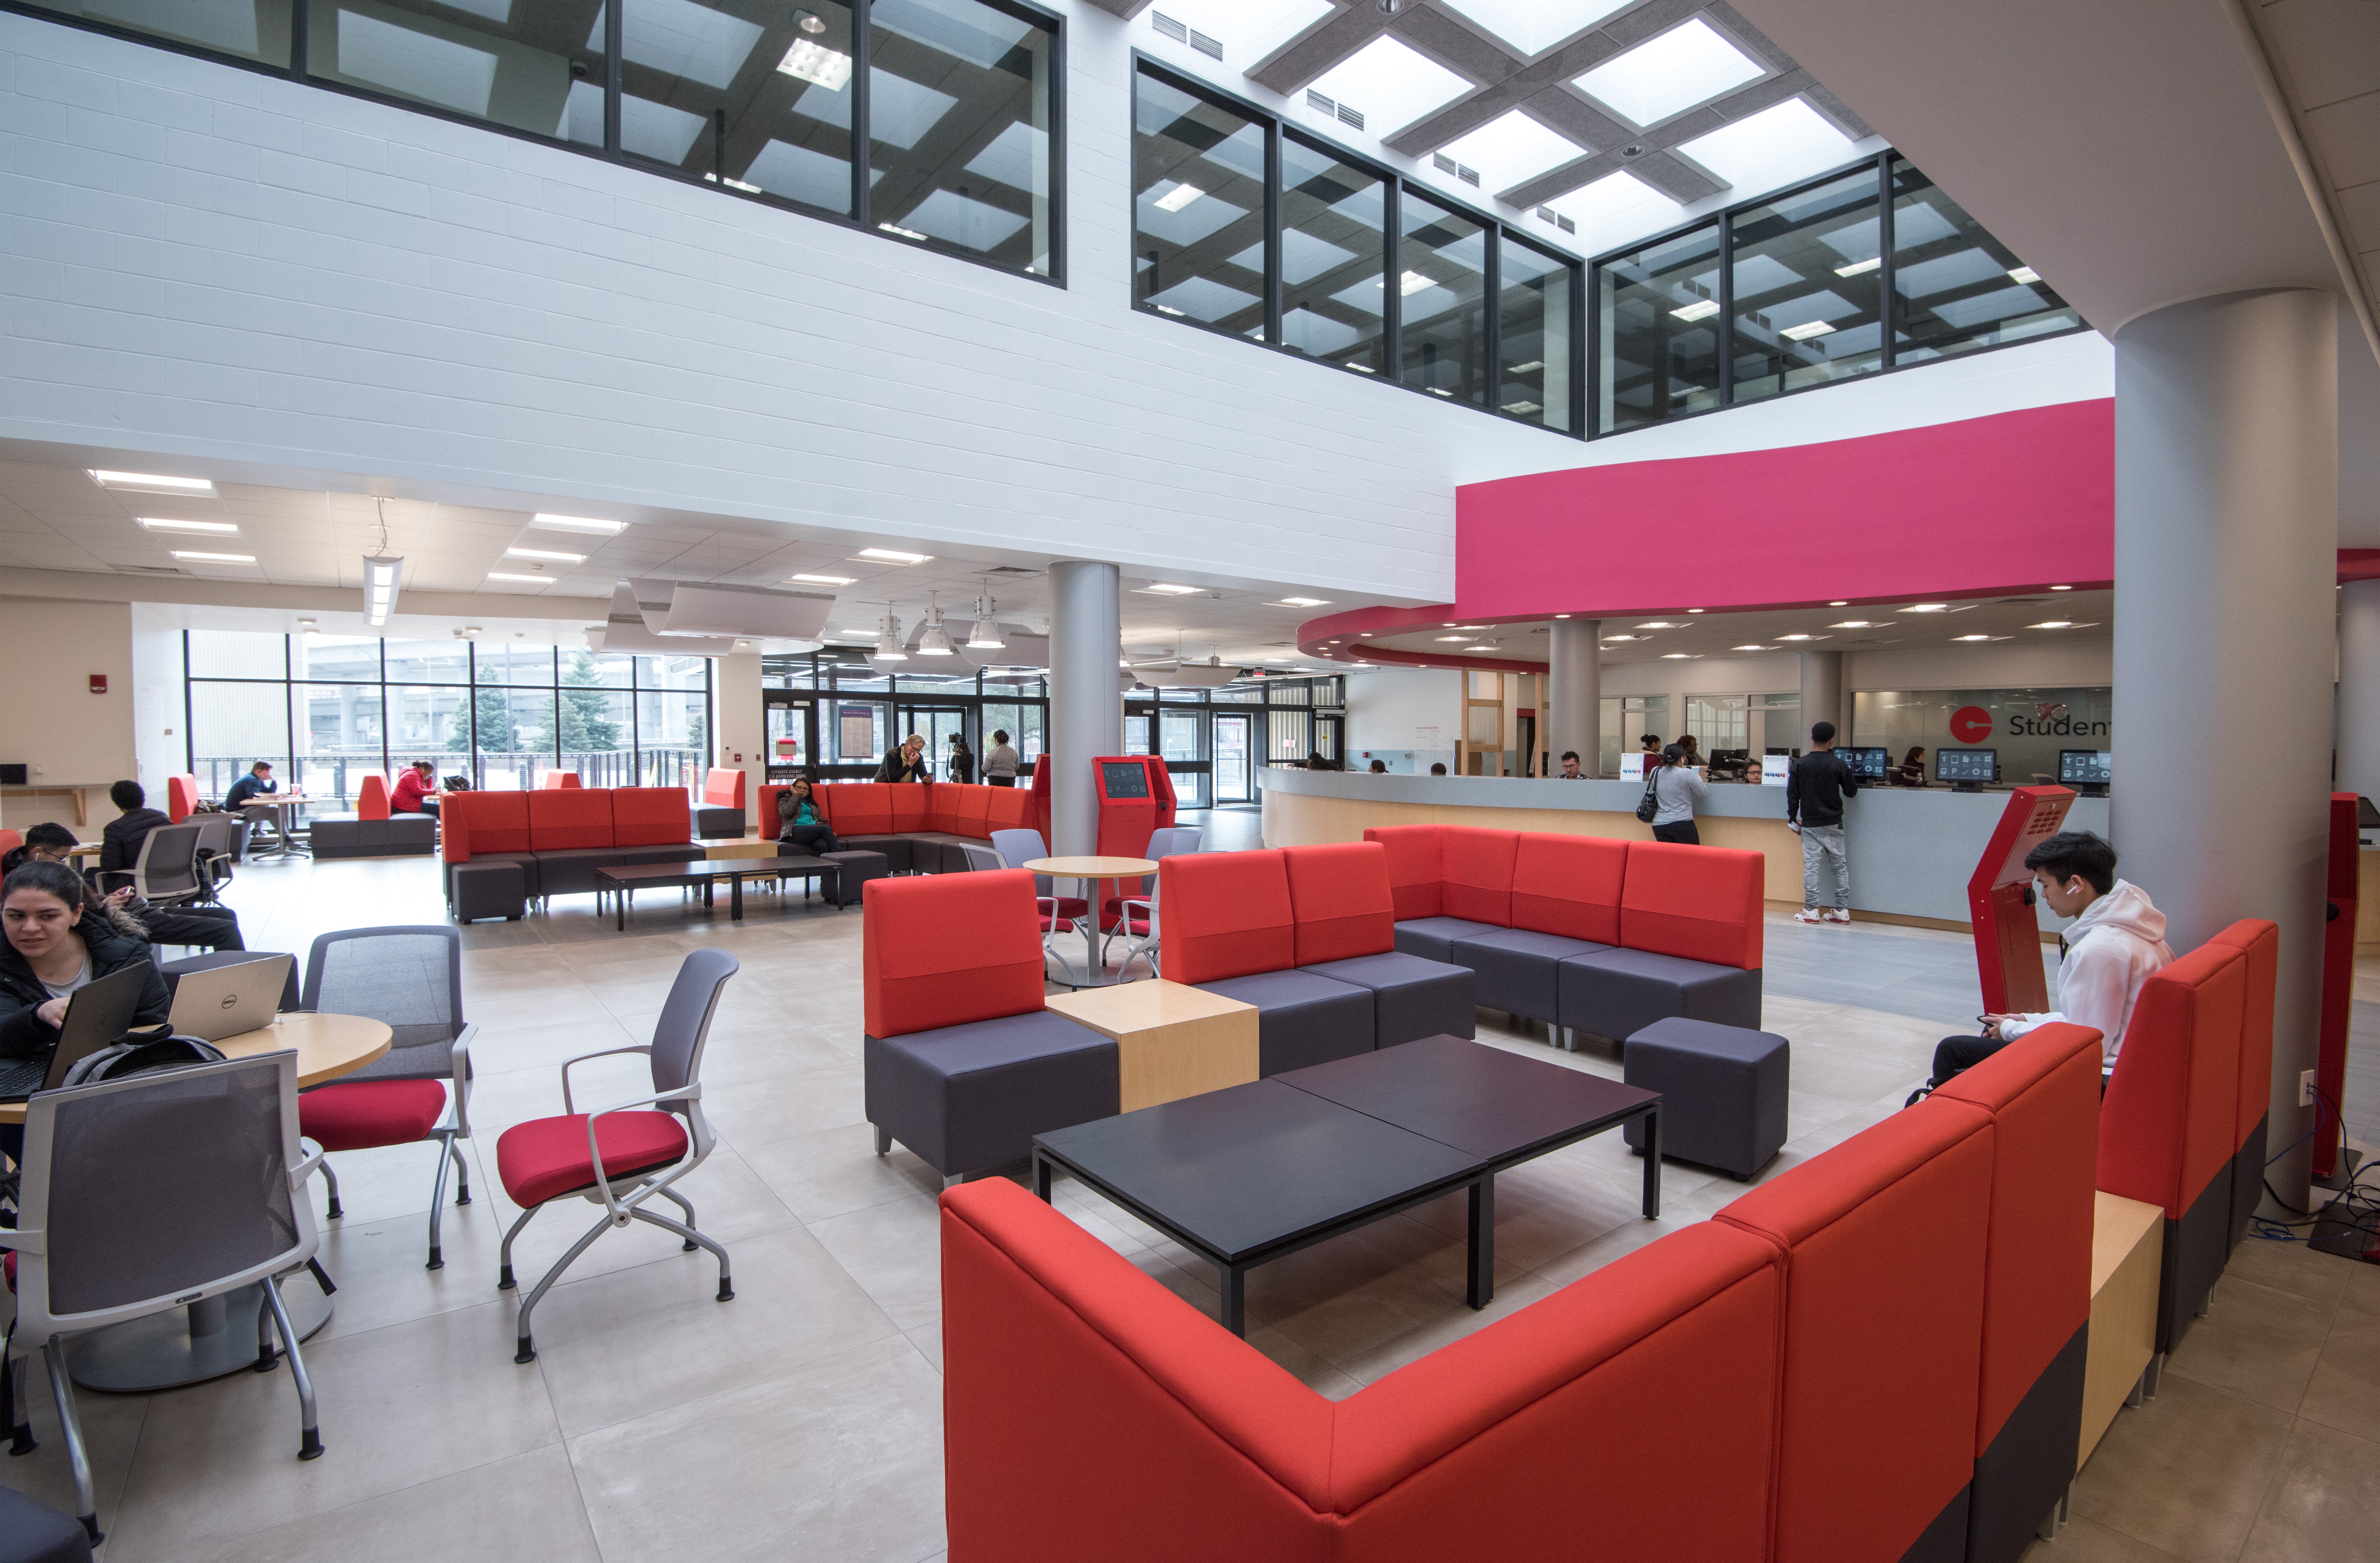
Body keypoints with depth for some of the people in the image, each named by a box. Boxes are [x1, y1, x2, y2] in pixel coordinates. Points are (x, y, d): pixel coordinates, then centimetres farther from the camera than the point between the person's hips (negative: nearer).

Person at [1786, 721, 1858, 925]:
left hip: (1810, 824, -1)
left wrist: (1793, 820, 6)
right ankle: (1842, 911, 11)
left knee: (1811, 865, 0)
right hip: (1833, 824, 1)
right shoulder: (1839, 765, -5)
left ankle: (1811, 910, -1)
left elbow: (1792, 795, -2)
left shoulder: (1800, 764, -4)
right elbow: (1852, 792, 5)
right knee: (1840, 865, 9)